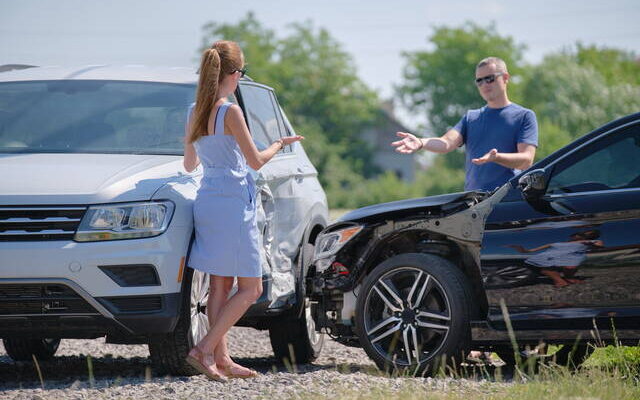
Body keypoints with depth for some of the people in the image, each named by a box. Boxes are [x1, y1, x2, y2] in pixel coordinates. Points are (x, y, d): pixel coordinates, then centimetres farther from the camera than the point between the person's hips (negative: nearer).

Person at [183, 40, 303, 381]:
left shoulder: (195, 114, 8)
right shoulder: (230, 112, -15)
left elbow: (189, 164, 17)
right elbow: (256, 161, -9)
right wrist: (280, 144, 9)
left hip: (206, 200, 8)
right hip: (232, 204, -8)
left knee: (220, 286, 11)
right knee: (251, 288, -1)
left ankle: (222, 359, 10)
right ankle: (205, 350, -8)